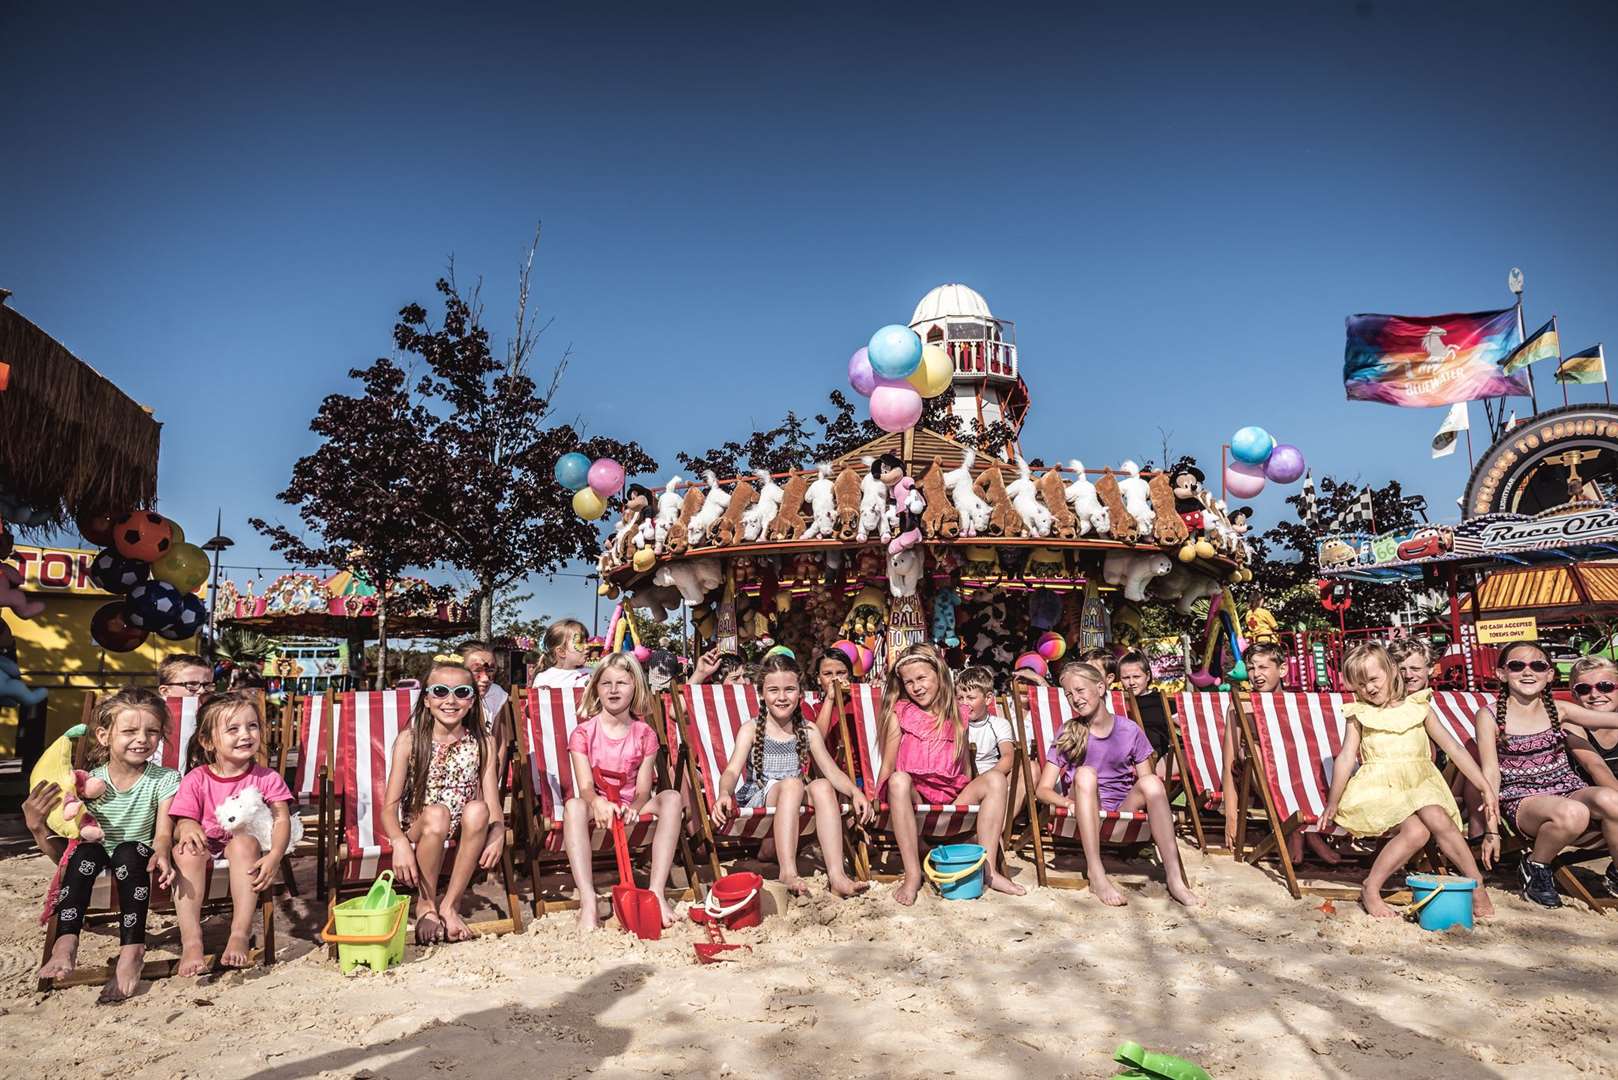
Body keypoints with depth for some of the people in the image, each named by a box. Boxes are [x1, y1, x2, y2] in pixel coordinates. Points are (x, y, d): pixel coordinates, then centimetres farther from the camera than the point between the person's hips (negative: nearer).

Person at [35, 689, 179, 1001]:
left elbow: (163, 833, -14)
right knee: (85, 850, -29)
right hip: (96, 853, 2)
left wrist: (161, 853, -37)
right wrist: (36, 825, -19)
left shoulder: (164, 780, -4)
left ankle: (132, 950, -35)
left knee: (129, 853, -33)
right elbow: (58, 843, 3)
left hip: (137, 857, -2)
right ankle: (66, 942, -35)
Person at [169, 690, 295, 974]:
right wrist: (188, 828, -30)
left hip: (245, 850, -1)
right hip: (204, 847, 1)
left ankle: (240, 935, -34)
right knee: (186, 849, -31)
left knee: (244, 842, -34)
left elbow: (282, 820, -8)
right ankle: (191, 942, -34)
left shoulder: (266, 778, 1)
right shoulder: (196, 780, 2)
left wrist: (275, 855, -27)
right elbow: (180, 823, -3)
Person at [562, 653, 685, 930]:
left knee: (671, 798, -28)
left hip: (632, 807, 2)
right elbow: (585, 787, -11)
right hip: (597, 805, -1)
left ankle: (657, 892, -35)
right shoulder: (583, 733, 1)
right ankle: (587, 900, -45)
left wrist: (632, 809, -25)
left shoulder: (645, 734, 5)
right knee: (573, 805, -36)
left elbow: (643, 790, -1)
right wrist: (598, 803, -35)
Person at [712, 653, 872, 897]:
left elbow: (831, 770, 2)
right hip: (758, 799, -3)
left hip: (797, 800, 3)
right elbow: (732, 770, -14)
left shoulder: (808, 731, 9)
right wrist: (724, 793, -37)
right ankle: (788, 872, -44)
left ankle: (836, 874, -38)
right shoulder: (752, 730, 0)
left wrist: (855, 792, -19)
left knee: (822, 785, -29)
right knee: (791, 783, -33)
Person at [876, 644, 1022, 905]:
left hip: (953, 795, 3)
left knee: (995, 779, -20)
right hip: (914, 794, -2)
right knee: (899, 780, -35)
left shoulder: (957, 717, 12)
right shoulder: (900, 713, 5)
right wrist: (874, 805, -8)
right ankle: (912, 875, -31)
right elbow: (888, 767, 2)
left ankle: (989, 868, -20)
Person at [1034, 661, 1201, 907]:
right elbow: (1042, 789, -3)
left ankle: (1175, 878, -29)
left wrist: (1155, 805, -19)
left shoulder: (1130, 730, 5)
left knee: (1152, 782, -28)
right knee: (1085, 773, -31)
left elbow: (1145, 783, 4)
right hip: (1084, 815, -1)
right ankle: (1096, 872, -33)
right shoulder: (1067, 734, 3)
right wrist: (1069, 801, -23)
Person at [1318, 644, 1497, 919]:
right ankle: (1370, 889, -17)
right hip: (1379, 790, -2)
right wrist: (1332, 805, -2)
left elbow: (1453, 748, 11)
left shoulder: (1418, 707, 12)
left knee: (1438, 819, -31)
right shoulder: (1359, 715, 9)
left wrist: (1486, 788, 4)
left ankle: (1477, 885, -17)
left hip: (1419, 784, 2)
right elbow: (1346, 758, 2)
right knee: (1416, 830, -28)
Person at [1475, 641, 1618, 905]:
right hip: (1523, 800, -4)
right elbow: (1490, 773, -4)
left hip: (1571, 790, 4)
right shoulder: (1490, 716, -1)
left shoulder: (1558, 710, 9)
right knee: (1572, 813, -35)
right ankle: (1535, 868, -5)